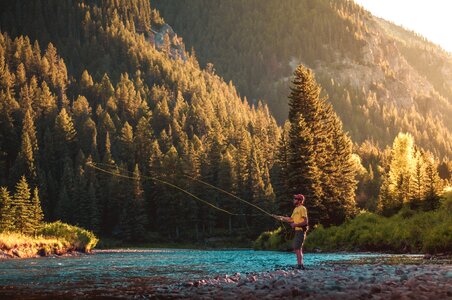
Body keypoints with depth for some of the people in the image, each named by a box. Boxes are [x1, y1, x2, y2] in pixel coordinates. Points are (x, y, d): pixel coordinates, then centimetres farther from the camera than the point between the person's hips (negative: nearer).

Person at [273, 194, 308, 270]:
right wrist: (281, 218, 13)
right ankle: (300, 264, 15)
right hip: (297, 230, 10)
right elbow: (291, 219, 21)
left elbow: (305, 221, -16)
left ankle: (300, 264, -15)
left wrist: (295, 225, -16)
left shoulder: (302, 209, -10)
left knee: (297, 248, -14)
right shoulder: (295, 209, 18)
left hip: (301, 230, -10)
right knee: (296, 248, 11)